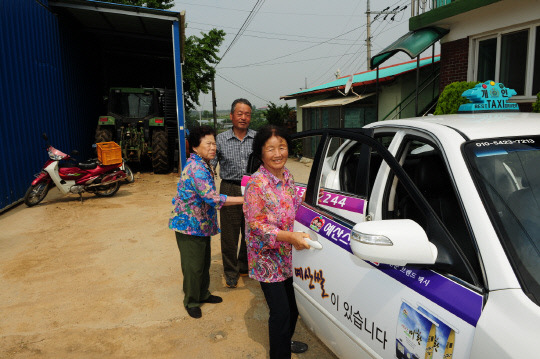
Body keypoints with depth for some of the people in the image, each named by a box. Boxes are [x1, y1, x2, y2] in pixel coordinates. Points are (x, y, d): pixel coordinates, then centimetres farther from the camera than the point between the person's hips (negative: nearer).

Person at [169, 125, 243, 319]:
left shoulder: (205, 166, 7)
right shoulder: (196, 168, -25)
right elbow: (213, 198, -31)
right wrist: (243, 199, -27)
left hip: (202, 225, 9)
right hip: (189, 225, -9)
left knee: (204, 262, 20)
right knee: (193, 266, 3)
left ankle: (203, 294, 37)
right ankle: (191, 302, 22)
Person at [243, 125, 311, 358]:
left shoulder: (286, 175, 2)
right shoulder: (256, 184, -21)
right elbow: (255, 224, -22)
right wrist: (290, 236, -30)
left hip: (287, 255, 7)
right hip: (267, 258, -7)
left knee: (292, 306, 21)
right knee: (281, 312, 0)